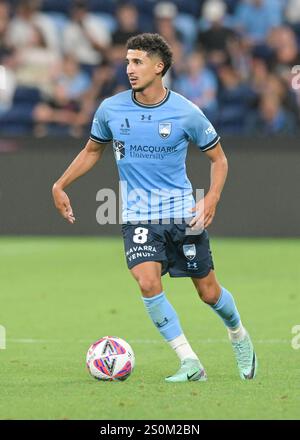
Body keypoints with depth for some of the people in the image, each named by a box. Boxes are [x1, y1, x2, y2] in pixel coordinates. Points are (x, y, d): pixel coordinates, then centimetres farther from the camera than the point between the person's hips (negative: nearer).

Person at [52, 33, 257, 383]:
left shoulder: (186, 113, -9)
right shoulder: (111, 109, -2)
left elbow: (218, 158, 4)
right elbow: (92, 151, 17)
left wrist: (211, 199, -11)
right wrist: (60, 185, 9)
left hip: (182, 213, -1)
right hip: (138, 217, 1)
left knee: (209, 292, 5)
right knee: (148, 283, -22)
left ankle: (239, 336, 38)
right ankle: (190, 363, -12)